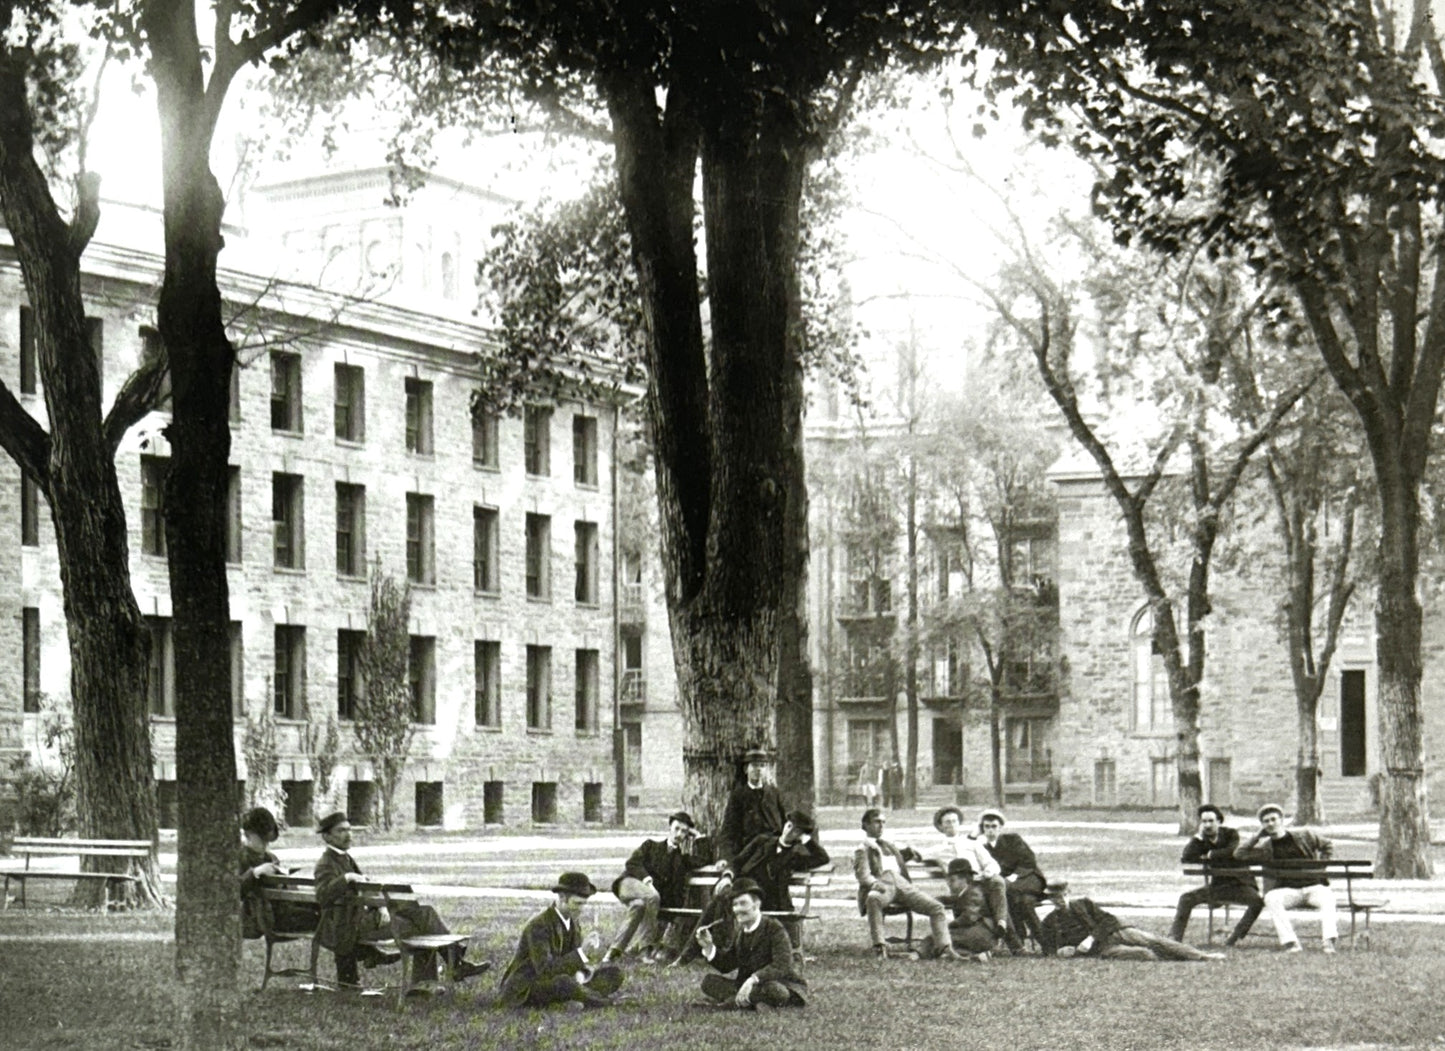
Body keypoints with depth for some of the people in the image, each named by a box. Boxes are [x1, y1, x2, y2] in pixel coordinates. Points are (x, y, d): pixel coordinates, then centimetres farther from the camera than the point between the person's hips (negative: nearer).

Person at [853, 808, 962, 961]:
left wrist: (909, 851, 27)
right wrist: (875, 884, -25)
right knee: (873, 899, -43)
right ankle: (880, 948, -43)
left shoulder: (887, 846, 33)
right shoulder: (862, 850, 12)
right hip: (882, 884, -6)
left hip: (902, 883, 7)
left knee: (937, 907, -11)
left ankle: (944, 949, -18)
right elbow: (862, 874, -4)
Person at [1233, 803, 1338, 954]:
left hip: (1313, 886, 0)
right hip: (1288, 890, 0)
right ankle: (1289, 942, -40)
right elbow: (1239, 855, 3)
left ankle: (1328, 940, -40)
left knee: (1326, 896, -34)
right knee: (1271, 898, -33)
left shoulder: (1304, 835, 11)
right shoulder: (1265, 847, 12)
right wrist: (1258, 836, 4)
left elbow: (1328, 846, 21)